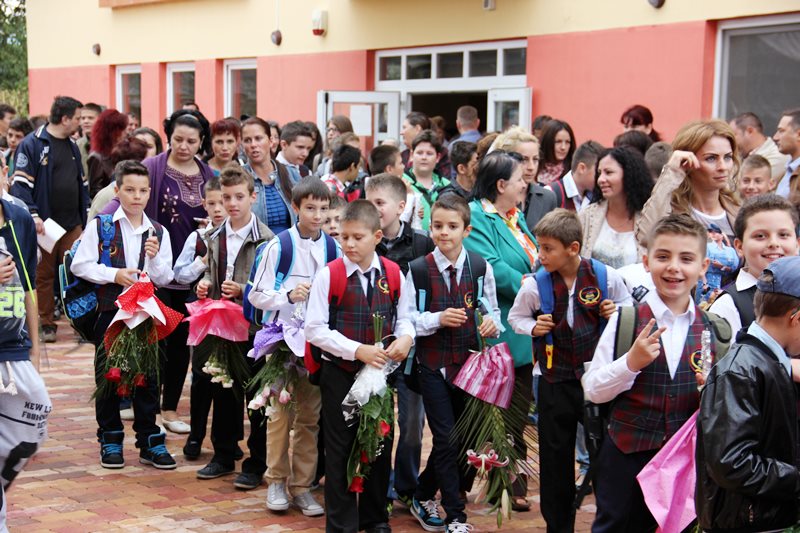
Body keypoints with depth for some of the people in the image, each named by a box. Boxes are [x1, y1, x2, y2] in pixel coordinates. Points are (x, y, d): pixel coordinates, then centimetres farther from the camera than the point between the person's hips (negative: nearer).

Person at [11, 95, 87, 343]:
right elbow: (20, 184, -13)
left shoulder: (72, 146, 15)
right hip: (45, 224, -5)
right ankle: (46, 324, 15)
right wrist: (33, 215, -22)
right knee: (44, 274, 6)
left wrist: (86, 213, 13)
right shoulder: (32, 144, -8)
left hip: (73, 224, 5)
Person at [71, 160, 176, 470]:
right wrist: (114, 274, -15)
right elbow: (80, 265, -6)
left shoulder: (158, 232, 6)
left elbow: (164, 279, 4)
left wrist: (154, 258, -15)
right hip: (109, 311, -2)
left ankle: (149, 441, 15)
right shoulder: (99, 226, -3)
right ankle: (110, 440, 18)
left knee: (147, 375, 6)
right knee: (107, 375, 5)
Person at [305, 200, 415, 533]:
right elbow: (315, 329, -12)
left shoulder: (393, 274, -2)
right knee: (340, 450, 3)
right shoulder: (329, 275, -11)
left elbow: (404, 317, 10)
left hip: (380, 371, 3)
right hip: (340, 373, -3)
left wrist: (405, 337, -14)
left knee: (380, 445, 13)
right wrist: (358, 350, -20)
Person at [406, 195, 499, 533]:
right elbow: (408, 320, -4)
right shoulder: (418, 270, -6)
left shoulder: (481, 267, -2)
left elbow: (492, 310, 8)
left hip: (470, 363, 3)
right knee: (446, 439, -3)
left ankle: (423, 496, 32)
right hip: (433, 365, -3)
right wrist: (438, 319, -20)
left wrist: (492, 323, -14)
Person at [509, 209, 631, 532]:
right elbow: (515, 317, 9)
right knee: (555, 457, 9)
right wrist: (533, 327, -11)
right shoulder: (535, 286, -8)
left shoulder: (606, 277, -9)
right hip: (555, 382, 1)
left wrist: (616, 312, -13)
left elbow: (628, 306, 9)